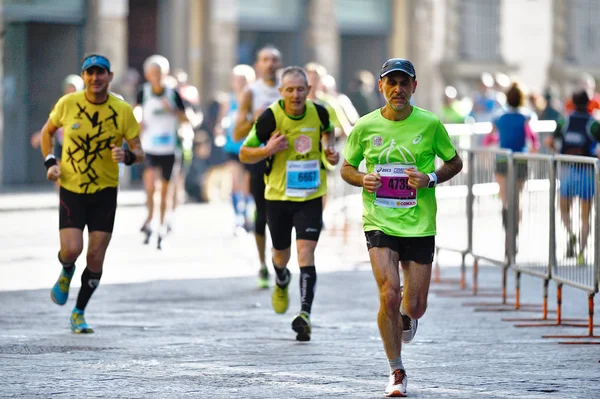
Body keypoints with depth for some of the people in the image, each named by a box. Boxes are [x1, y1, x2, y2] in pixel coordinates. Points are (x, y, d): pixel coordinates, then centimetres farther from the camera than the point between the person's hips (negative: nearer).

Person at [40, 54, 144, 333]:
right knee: (71, 250, -17)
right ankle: (66, 273, 21)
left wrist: (128, 156, -26)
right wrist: (50, 162, -2)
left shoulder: (123, 111, -7)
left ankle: (79, 313, 20)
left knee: (95, 258, 0)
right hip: (71, 188, -1)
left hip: (104, 191, 1)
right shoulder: (67, 104, -7)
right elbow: (47, 132, 12)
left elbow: (139, 152, -3)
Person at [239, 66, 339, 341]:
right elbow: (244, 154, -5)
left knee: (305, 253, -15)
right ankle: (281, 282, 52)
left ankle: (305, 314, -22)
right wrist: (268, 150, -24)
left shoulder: (318, 113, -5)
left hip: (311, 197, 0)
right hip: (278, 195, 0)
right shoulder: (270, 117, -14)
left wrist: (330, 149, 0)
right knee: (281, 254, 15)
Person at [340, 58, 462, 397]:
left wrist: (431, 179, -10)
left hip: (420, 225, 1)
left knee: (415, 305, 4)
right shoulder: (365, 127, 0)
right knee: (389, 296, -16)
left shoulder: (430, 124, -2)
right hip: (379, 223, -1)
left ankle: (407, 315, 45)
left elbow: (455, 162, 9)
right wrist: (362, 179, -9)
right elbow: (347, 167, 13)